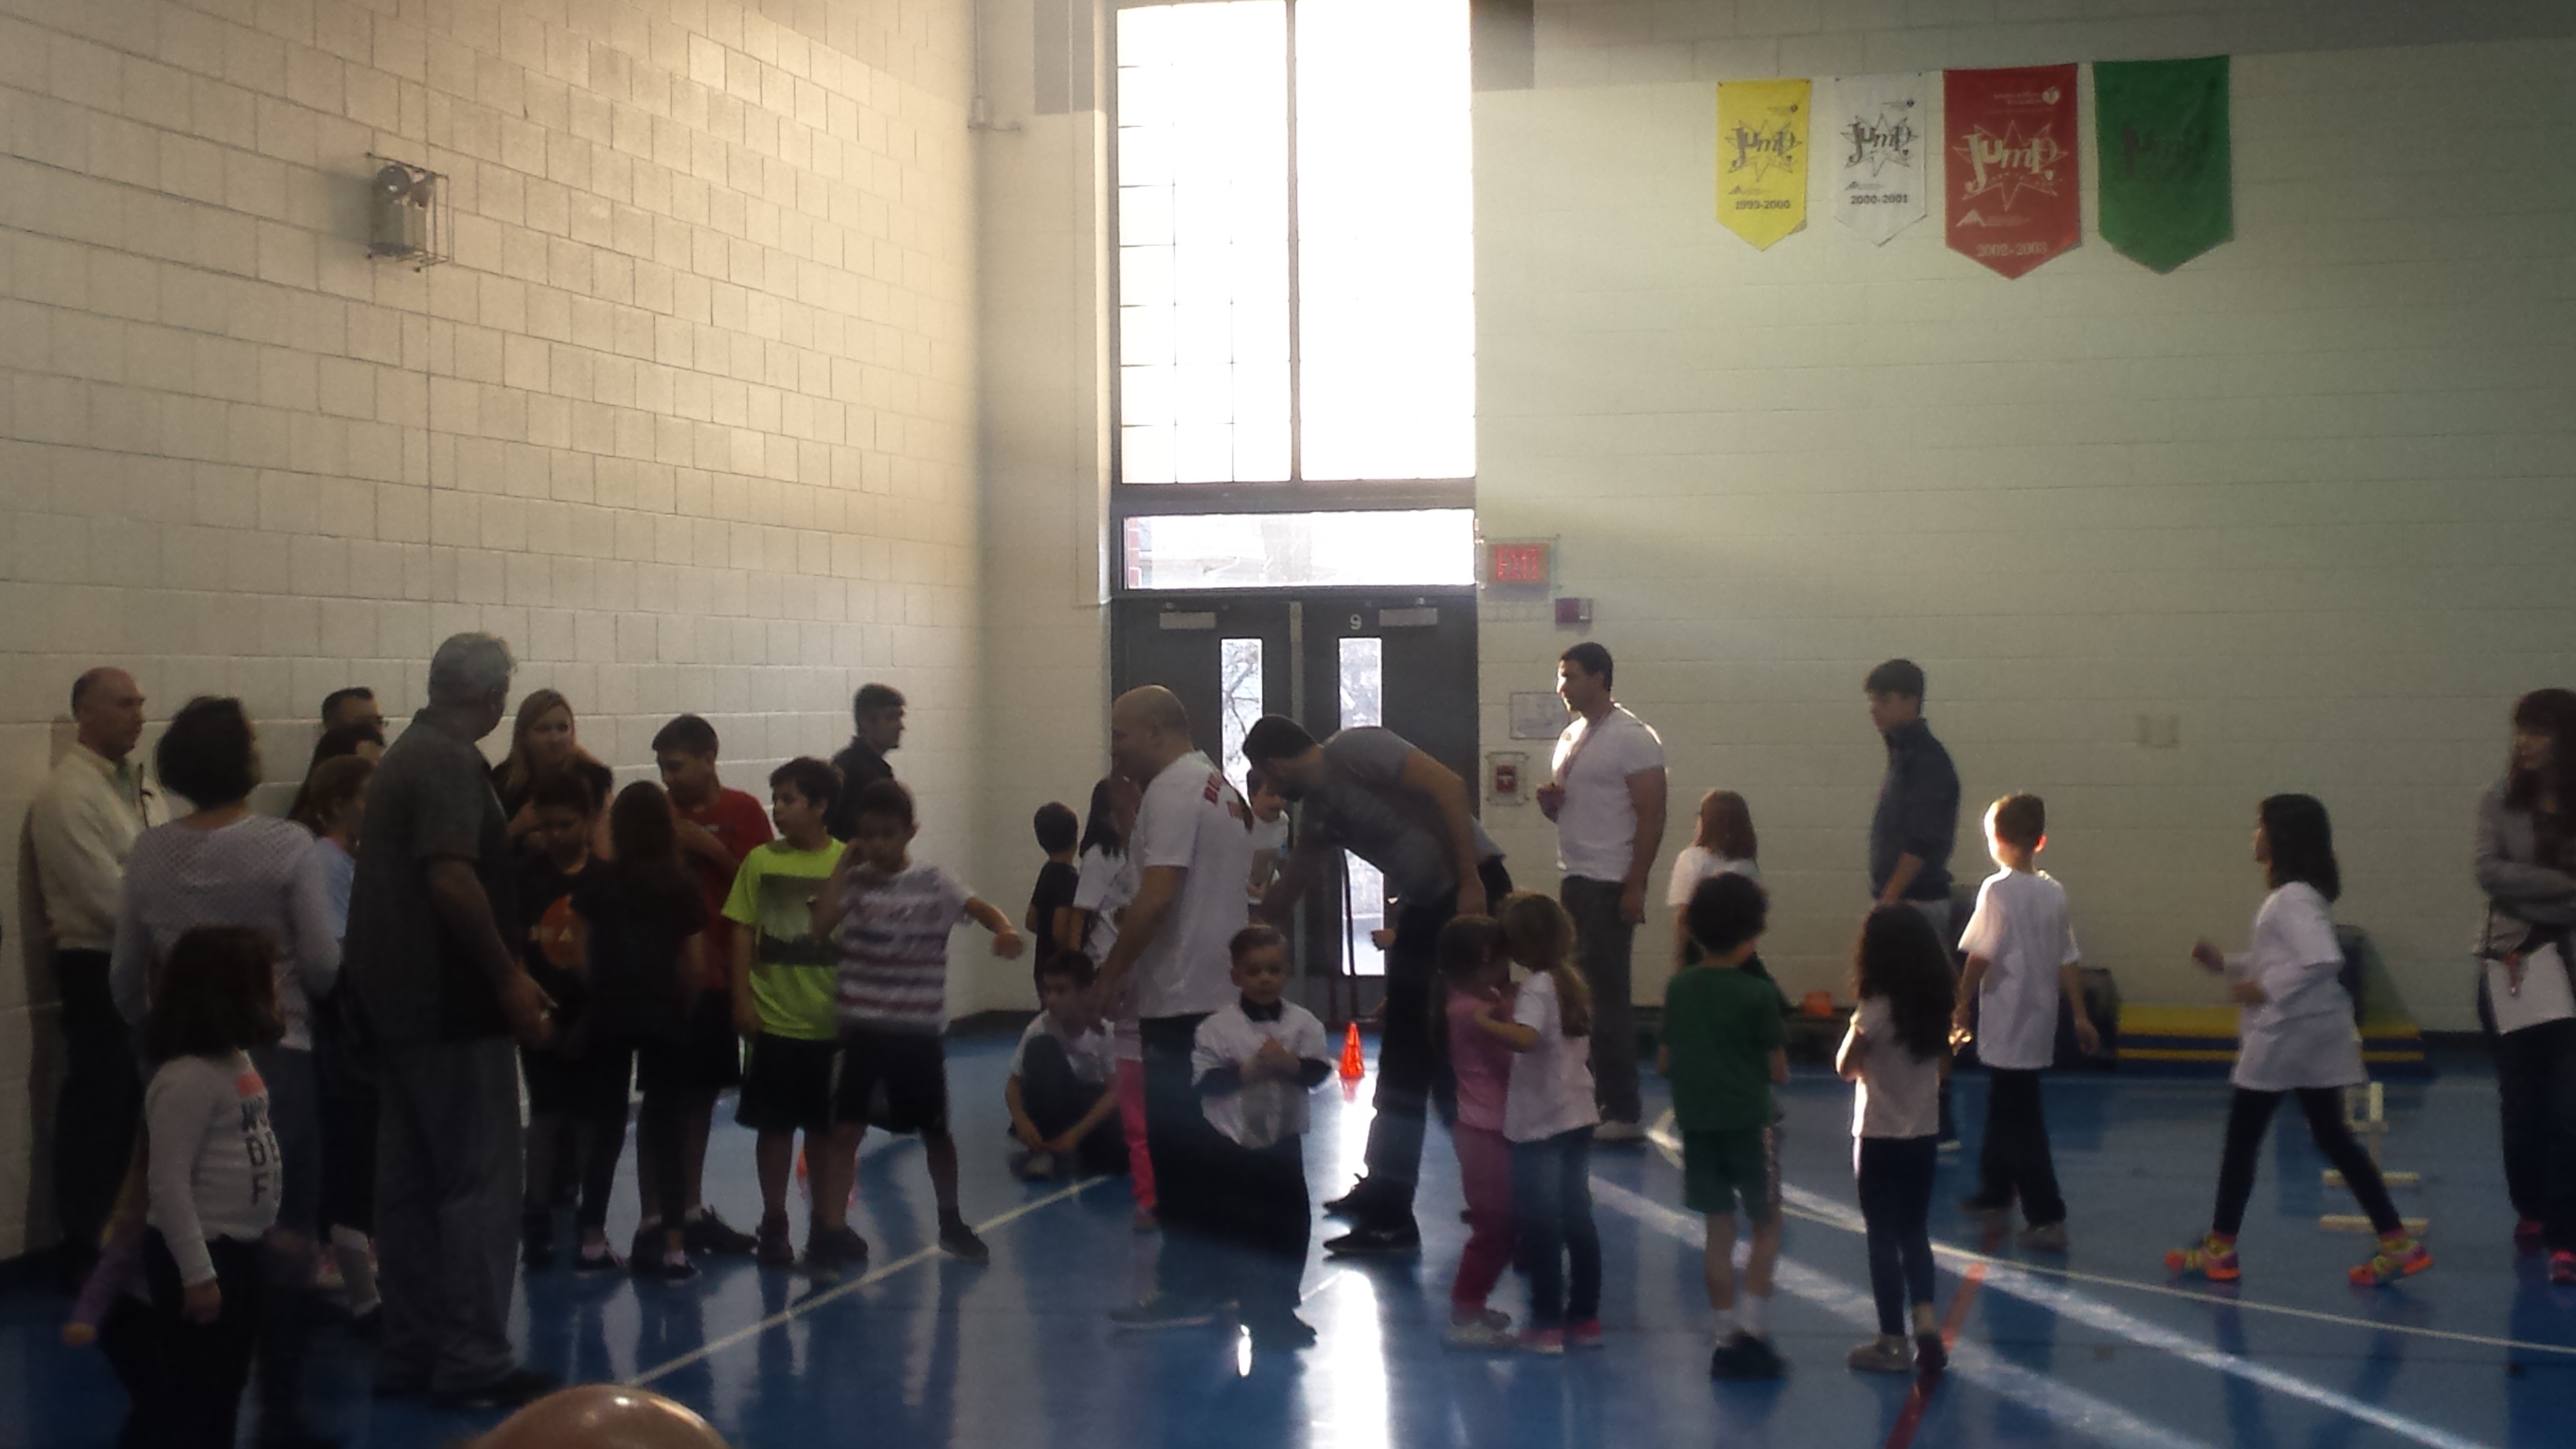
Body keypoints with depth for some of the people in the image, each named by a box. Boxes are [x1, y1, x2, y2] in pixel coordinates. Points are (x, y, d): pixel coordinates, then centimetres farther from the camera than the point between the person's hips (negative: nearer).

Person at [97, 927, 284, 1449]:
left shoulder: (237, 1062, 8)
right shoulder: (188, 1077, -22)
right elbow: (168, 1183, -24)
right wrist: (196, 1272, -23)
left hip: (239, 1250, 9)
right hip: (200, 1252, -9)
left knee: (226, 1386, 17)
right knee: (192, 1393, 0)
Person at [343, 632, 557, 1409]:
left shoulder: (404, 755, 15)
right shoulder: (452, 763, -15)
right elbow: (452, 880, -26)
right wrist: (509, 975, -19)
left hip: (397, 997, 10)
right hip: (451, 1003, -10)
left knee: (409, 1180, 12)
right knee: (480, 1180, -5)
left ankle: (409, 1350, 18)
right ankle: (473, 1359, -3)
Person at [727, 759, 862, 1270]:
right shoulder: (760, 861, -1)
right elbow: (743, 932, 2)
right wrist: (742, 998, -4)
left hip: (831, 1021, -1)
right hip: (773, 1019, 1)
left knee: (826, 1127, 8)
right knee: (774, 1125, 10)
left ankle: (827, 1224, 18)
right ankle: (773, 1223, 22)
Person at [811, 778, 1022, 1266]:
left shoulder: (932, 883, -4)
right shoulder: (854, 881, 1)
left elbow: (979, 908, -19)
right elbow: (821, 923, -15)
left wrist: (1004, 931, -41)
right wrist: (844, 863, -11)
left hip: (919, 1030, 0)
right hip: (860, 1028, 0)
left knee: (934, 1129, 13)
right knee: (844, 1128, -4)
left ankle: (951, 1223, 30)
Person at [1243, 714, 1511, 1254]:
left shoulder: (1354, 750, -12)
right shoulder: (1316, 810, 14)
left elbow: (1448, 785, -21)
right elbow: (1284, 895, 24)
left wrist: (1471, 883, -23)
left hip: (1473, 891, -9)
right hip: (1424, 907, 9)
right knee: (1404, 1056, 13)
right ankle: (1386, 1193, 24)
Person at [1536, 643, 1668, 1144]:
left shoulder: (1632, 738, -8)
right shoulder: (1570, 738, 16)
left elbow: (1652, 816, -12)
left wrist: (1636, 887, -17)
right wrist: (1549, 802, 2)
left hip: (1610, 886, -8)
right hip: (1573, 879, 8)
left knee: (1608, 996, -7)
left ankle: (1622, 1114, -3)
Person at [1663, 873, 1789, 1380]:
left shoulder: (1679, 990, 1)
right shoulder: (1758, 995, -13)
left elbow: (1663, 1061, 4)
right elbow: (1779, 1072, -10)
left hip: (1696, 1122, 4)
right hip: (1748, 1121, -4)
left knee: (1719, 1231, 10)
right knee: (1767, 1225, 9)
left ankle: (1727, 1338, 13)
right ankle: (1752, 1327, -2)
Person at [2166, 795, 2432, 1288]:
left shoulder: (2293, 897, -18)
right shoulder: (2298, 894, 14)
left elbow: (2323, 960, -30)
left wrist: (2266, 989, -23)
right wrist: (2227, 966, 12)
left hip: (2289, 1035, -10)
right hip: (2312, 1034, 10)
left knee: (2242, 1138, 3)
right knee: (2332, 1138, 10)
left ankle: (2219, 1250, 13)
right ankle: (2398, 1245, 7)